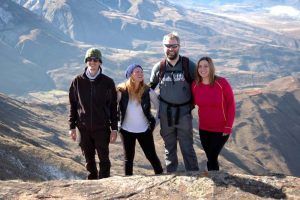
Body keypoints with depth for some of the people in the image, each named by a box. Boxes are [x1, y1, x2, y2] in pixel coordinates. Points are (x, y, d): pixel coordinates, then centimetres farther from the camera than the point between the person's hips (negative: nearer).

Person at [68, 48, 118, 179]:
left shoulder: (108, 82, -2)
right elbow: (73, 105, 6)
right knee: (89, 159, 13)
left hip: (102, 128, -2)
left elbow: (113, 107, 1)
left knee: (104, 159, 3)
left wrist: (114, 129, -2)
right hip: (84, 128, 2)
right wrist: (72, 127, 3)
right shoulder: (78, 82, 1)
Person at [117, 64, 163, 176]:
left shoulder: (147, 91, -8)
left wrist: (153, 123, -2)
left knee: (152, 156, 3)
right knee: (128, 158, 11)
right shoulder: (122, 91, -10)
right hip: (127, 130, 0)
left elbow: (160, 107, 0)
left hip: (144, 130, 0)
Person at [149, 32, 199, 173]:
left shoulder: (189, 65, -5)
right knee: (169, 148, 13)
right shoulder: (159, 68, 1)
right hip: (165, 114, 2)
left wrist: (193, 103, 4)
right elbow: (150, 87, 16)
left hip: (184, 112, -2)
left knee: (187, 148, -1)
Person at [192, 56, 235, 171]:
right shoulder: (195, 85, -6)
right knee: (210, 158, 14)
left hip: (221, 129, -4)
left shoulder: (222, 83, -18)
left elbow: (231, 105, -12)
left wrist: (228, 127, -14)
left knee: (212, 158, -2)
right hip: (203, 129, 4)